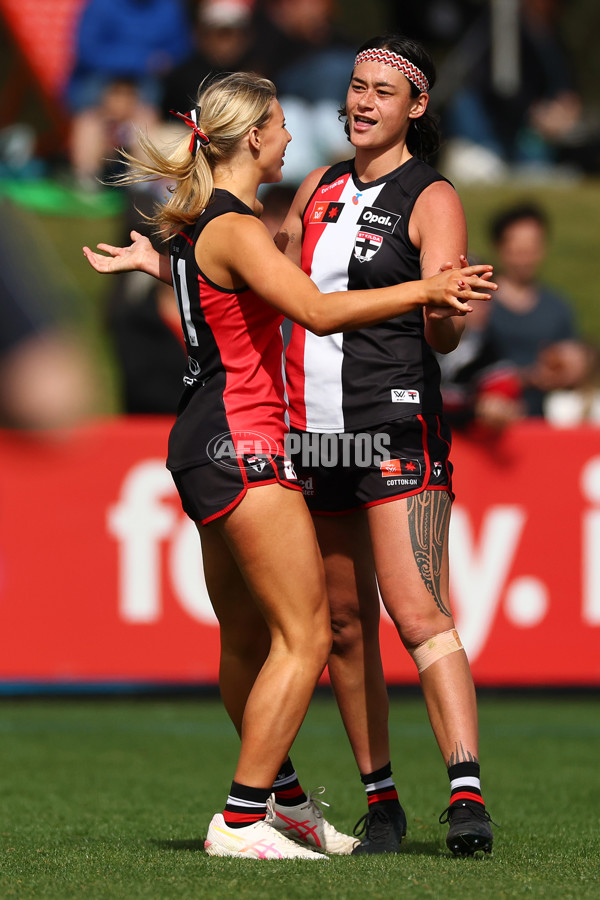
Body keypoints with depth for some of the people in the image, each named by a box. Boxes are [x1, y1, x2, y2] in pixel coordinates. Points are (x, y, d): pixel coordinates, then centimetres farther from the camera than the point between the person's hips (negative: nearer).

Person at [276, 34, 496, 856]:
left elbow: (442, 336, -14)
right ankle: (379, 798, 15)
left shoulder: (431, 200, -5)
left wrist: (450, 313, -37)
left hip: (396, 426, -6)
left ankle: (467, 793, -24)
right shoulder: (320, 188, 13)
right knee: (344, 625, 7)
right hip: (314, 433, 6)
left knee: (419, 614, -17)